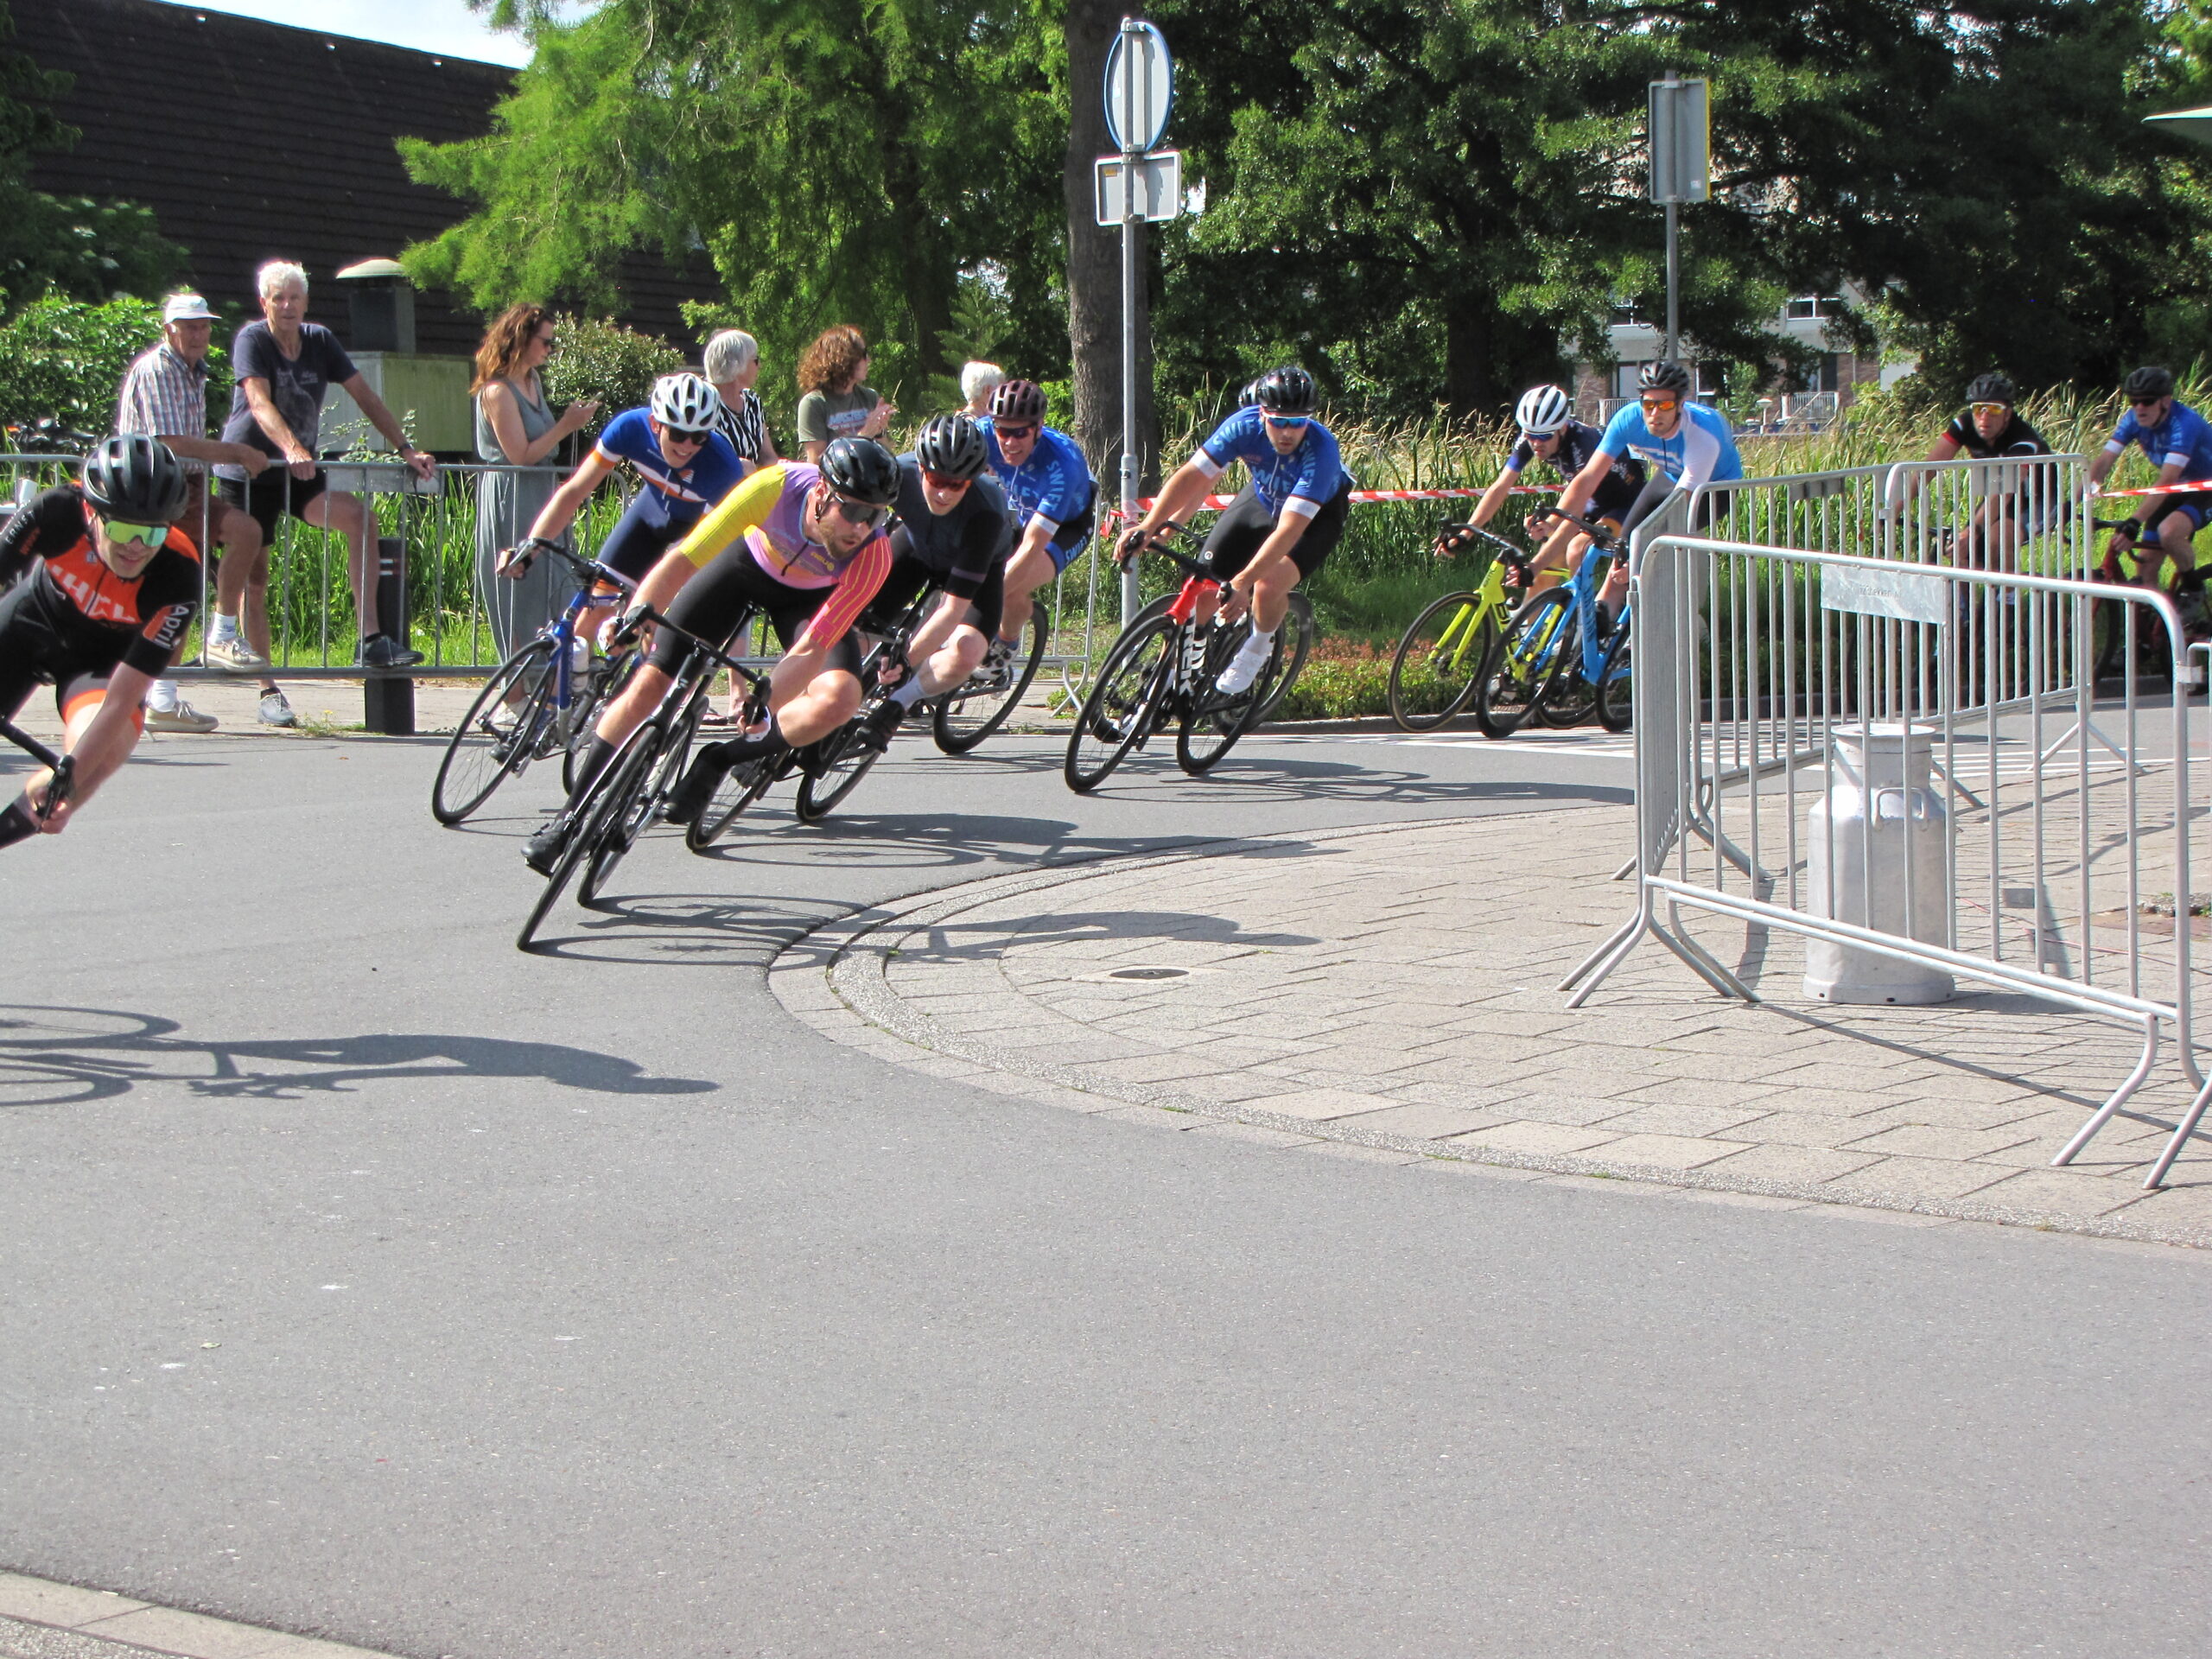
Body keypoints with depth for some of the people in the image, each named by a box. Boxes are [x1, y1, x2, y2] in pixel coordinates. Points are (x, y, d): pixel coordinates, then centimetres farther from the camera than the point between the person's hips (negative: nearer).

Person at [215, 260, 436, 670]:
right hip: (246, 472, -4)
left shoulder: (320, 340, 3)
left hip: (299, 475, 4)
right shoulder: (251, 340, -11)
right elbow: (259, 402, -27)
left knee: (359, 517, -20)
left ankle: (371, 639, -25)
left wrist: (406, 450, -8)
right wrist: (292, 448, -44)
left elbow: (364, 395, 2)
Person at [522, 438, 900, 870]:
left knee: (840, 697, -27)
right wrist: (636, 615, -51)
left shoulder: (873, 555, -35)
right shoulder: (776, 487, -38)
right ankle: (571, 814, 6)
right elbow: (683, 559, -36)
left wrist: (761, 704, -50)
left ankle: (716, 762, -5)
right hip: (747, 561, 0)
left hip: (810, 596, 0)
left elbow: (811, 650, -36)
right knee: (649, 681, -9)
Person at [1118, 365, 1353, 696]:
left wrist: (1243, 582, -51)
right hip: (1263, 497, 4)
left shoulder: (1321, 451, -39)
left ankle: (1258, 648, 3)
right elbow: (1192, 476, -28)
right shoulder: (1244, 426, -29)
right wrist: (1148, 527, -39)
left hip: (1318, 512, -4)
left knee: (1269, 585, -28)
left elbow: (1289, 530, -44)